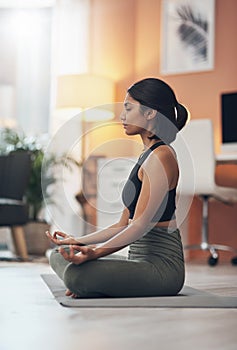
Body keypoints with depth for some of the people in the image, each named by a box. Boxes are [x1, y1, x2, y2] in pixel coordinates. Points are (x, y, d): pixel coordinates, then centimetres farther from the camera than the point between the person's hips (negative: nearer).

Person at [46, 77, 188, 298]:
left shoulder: (161, 156, -13)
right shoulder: (147, 156, 18)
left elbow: (141, 225, -21)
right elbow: (123, 225, 18)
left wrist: (95, 252, -29)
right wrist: (78, 242, 19)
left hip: (162, 265, -10)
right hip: (140, 259, 10)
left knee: (76, 274, -30)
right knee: (58, 257, 12)